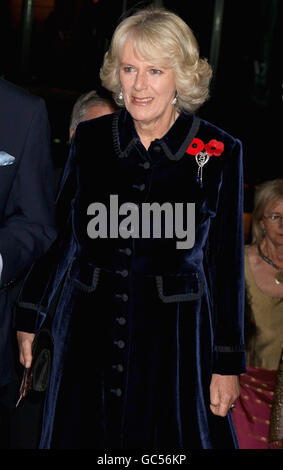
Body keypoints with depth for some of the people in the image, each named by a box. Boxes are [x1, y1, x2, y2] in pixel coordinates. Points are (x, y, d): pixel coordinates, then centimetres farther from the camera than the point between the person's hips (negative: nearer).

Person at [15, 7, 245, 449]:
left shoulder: (219, 152, -7)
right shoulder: (89, 139, 0)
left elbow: (227, 264, -3)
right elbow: (58, 237, 8)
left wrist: (228, 363, -2)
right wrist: (29, 319, 8)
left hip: (174, 341, -2)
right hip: (87, 334, 2)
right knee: (80, 436, 12)